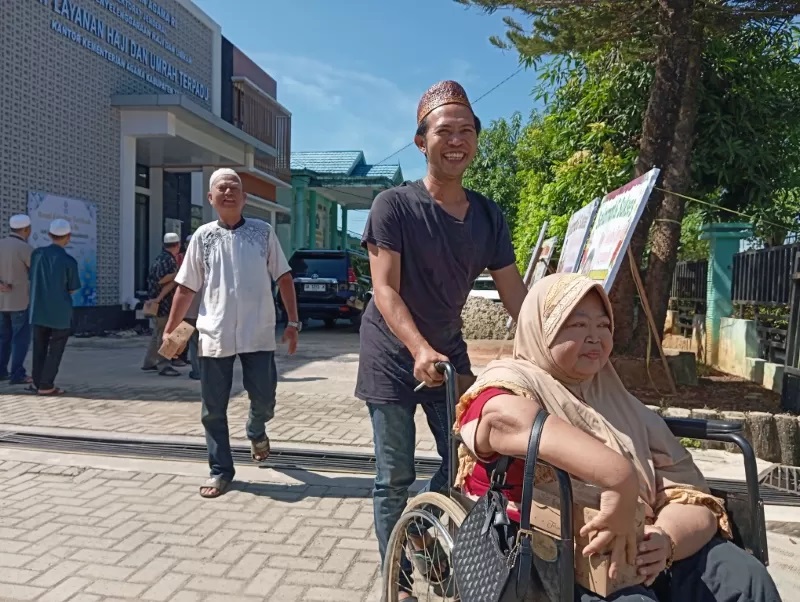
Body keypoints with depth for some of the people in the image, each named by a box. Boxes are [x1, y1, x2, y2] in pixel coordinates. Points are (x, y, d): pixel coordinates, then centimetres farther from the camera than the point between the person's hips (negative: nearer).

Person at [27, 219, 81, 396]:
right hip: (60, 312, -4)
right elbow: (72, 289, -6)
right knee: (55, 350, 6)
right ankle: (46, 385, 6)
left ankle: (37, 382, 26)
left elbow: (33, 278, 9)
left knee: (39, 347, 17)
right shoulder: (69, 261, -14)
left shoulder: (37, 253, -2)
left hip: (39, 310, 4)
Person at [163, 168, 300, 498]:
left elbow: (283, 277, 6)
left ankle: (256, 431, 39)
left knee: (264, 398, 2)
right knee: (213, 408, 4)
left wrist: (293, 322, 0)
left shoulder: (263, 232, 4)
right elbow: (186, 288, 8)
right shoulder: (203, 236, 5)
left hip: (258, 333, 0)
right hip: (214, 335, 1)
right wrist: (169, 330, 4)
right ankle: (220, 471, 20)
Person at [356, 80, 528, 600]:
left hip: (449, 353, 5)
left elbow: (515, 293, -2)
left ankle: (427, 540, 35)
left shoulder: (488, 215, 0)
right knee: (395, 476, 3)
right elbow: (385, 290, -20)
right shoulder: (394, 205, -13)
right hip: (393, 357, -4)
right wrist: (419, 349, -34)